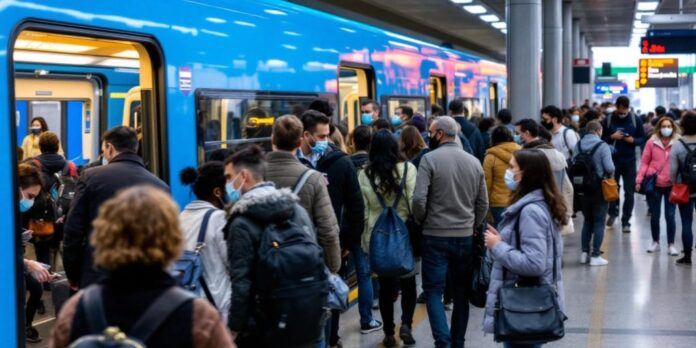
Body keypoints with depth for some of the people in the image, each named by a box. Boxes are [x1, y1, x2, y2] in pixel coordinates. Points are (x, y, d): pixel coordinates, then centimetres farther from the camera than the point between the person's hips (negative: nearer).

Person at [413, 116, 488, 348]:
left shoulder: (430, 159, -10)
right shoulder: (474, 162, 5)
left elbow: (419, 199, -16)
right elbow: (483, 203, 8)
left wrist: (421, 221, 2)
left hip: (436, 236, -4)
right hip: (466, 237, 4)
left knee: (433, 291, 2)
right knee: (461, 293, 14)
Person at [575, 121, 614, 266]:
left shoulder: (578, 146, -1)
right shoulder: (602, 146, -13)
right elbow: (609, 167, -19)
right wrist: (609, 175, 2)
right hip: (599, 189, -4)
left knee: (587, 221, 17)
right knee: (599, 222, 4)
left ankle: (585, 253, 17)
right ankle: (595, 255, 3)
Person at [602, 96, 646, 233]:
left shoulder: (635, 119, 0)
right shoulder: (608, 119, -1)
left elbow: (643, 138, 4)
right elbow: (601, 138, 1)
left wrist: (633, 140, -16)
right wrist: (612, 137, -17)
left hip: (629, 161, 0)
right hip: (613, 160, 0)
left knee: (629, 192, 2)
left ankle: (626, 221, 9)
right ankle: (613, 213, 35)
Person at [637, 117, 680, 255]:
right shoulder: (652, 142, -1)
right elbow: (644, 162, 2)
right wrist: (639, 180, -5)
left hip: (671, 185, -1)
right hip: (654, 184, 1)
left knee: (670, 216, 0)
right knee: (654, 215, 11)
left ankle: (671, 245, 11)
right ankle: (655, 242, 27)